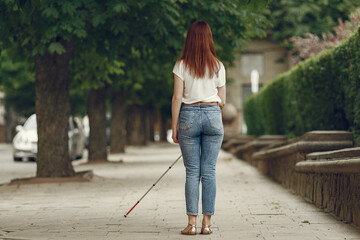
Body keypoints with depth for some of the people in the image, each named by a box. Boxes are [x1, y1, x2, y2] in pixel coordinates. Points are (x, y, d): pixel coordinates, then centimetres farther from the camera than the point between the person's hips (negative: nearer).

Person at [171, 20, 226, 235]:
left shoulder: (181, 65, -1)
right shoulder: (218, 66, 4)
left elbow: (177, 98, -3)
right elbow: (223, 101, 8)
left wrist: (175, 126, 3)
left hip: (188, 115, -1)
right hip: (213, 115, 1)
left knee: (192, 171, 2)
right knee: (209, 171, 3)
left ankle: (192, 223, -2)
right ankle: (207, 223, 3)